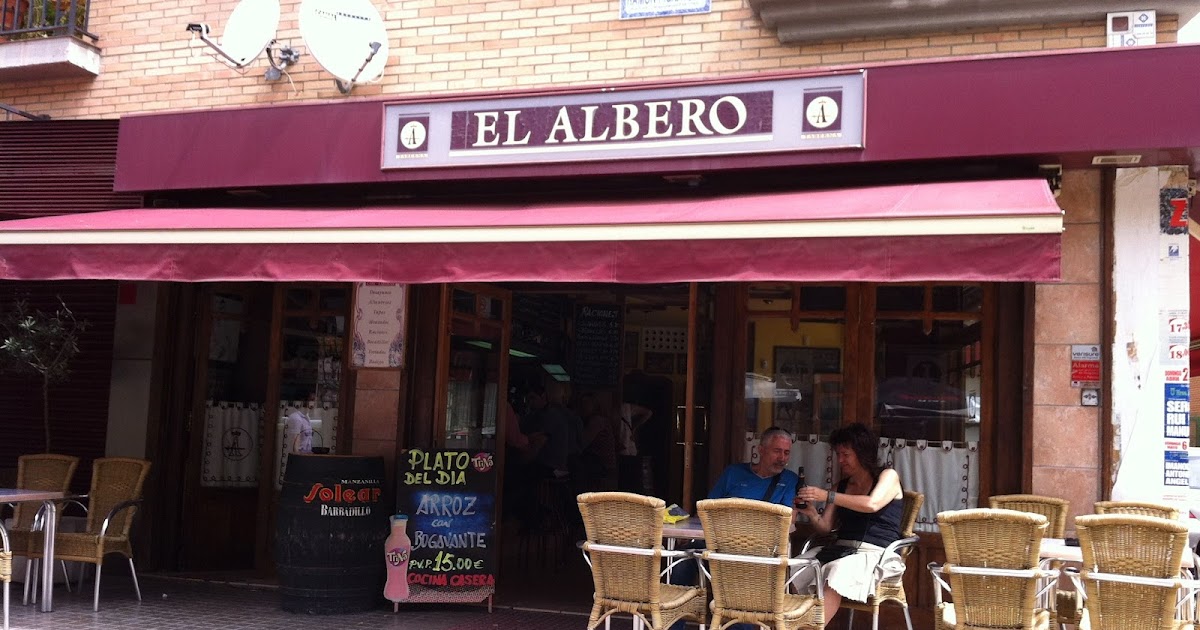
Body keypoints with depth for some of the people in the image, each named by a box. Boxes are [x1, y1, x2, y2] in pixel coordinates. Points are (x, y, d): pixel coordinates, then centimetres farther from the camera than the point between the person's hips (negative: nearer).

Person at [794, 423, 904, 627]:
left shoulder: (888, 476, 5)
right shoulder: (843, 484, 20)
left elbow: (872, 504, -17)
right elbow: (826, 526, 16)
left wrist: (828, 496, -19)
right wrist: (811, 514, -7)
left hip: (876, 552, -5)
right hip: (841, 549, 5)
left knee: (839, 571, -37)